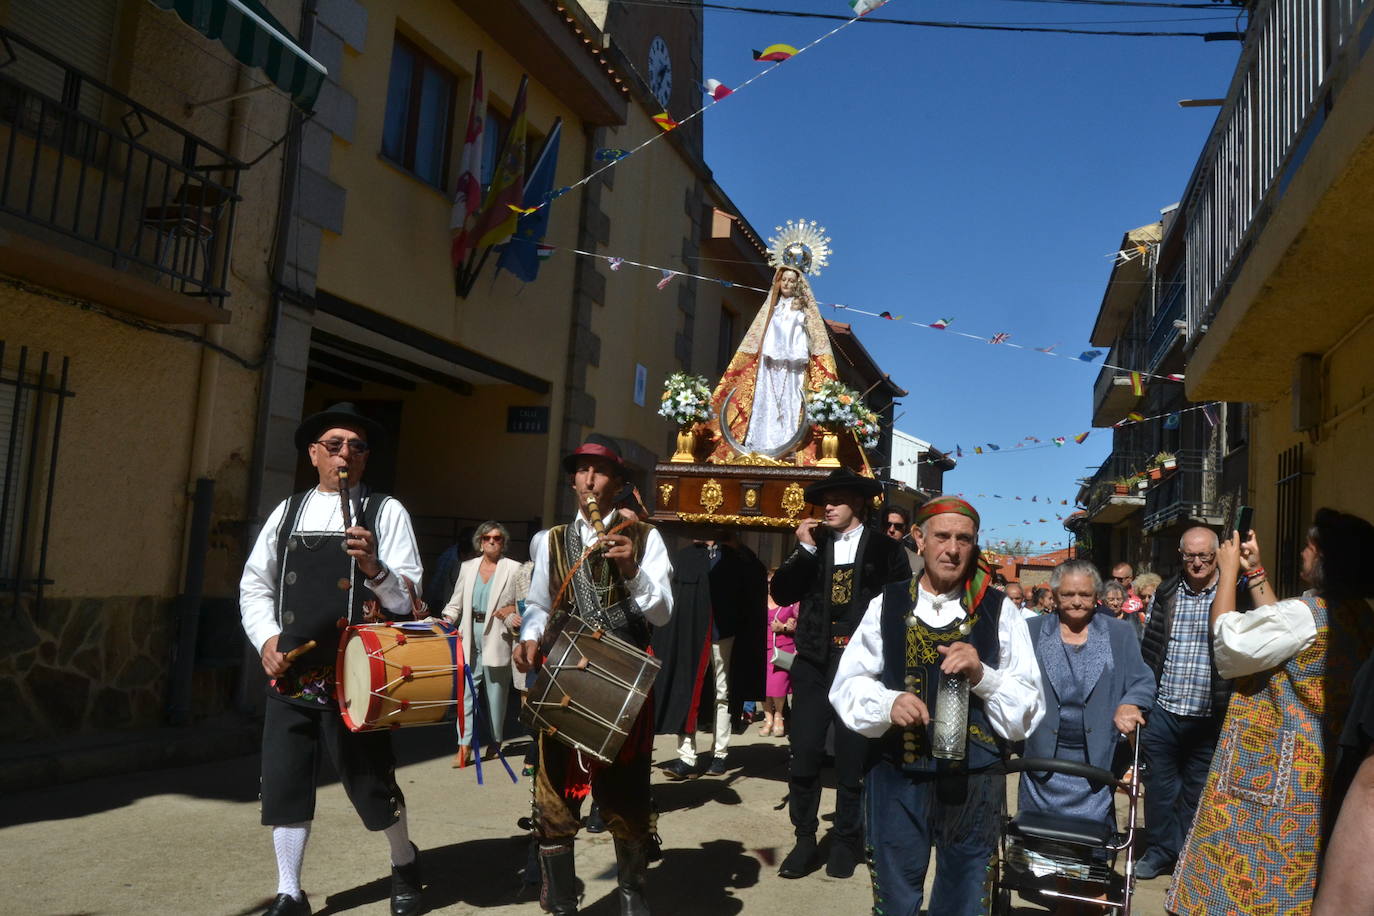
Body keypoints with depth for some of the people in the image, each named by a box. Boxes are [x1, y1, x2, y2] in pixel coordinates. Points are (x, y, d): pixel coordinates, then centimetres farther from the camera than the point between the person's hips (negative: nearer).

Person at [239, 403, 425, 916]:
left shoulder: (386, 512, 1)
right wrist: (267, 640, -2)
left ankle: (404, 864, 32)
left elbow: (408, 598, -5)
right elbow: (254, 584, 14)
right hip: (289, 675, 4)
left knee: (371, 783, 5)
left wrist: (373, 568, -24)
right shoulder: (287, 511, 12)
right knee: (283, 783, 6)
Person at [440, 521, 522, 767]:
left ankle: (496, 740, 21)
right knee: (466, 691, -3)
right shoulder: (467, 567, 13)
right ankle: (464, 746, -1)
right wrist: (445, 620, -2)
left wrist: (511, 614, -22)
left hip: (497, 638, -3)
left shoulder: (513, 569, 2)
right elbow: (456, 602, 14)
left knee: (495, 691, 6)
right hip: (470, 637, 3)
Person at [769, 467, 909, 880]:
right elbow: (781, 593, 1)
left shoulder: (886, 549, 2)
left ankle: (846, 842, 23)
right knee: (803, 758, 0)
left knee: (853, 762, 6)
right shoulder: (813, 546, 11)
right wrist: (805, 549, -8)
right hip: (814, 664, 3)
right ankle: (804, 839, 16)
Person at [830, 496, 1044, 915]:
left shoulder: (1000, 612, -1)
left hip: (974, 785, 0)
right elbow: (848, 685, 1)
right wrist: (887, 703, -19)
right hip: (896, 779, 1)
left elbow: (1028, 709, -2)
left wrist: (982, 675, -19)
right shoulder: (887, 605, 1)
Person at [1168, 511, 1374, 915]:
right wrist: (1254, 572, 19)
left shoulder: (1305, 614, -21)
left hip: (1272, 770, -8)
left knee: (1243, 882, 1)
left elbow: (1228, 645, -12)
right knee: (1291, 881, 17)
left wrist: (1229, 572, -3)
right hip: (1323, 769, 8)